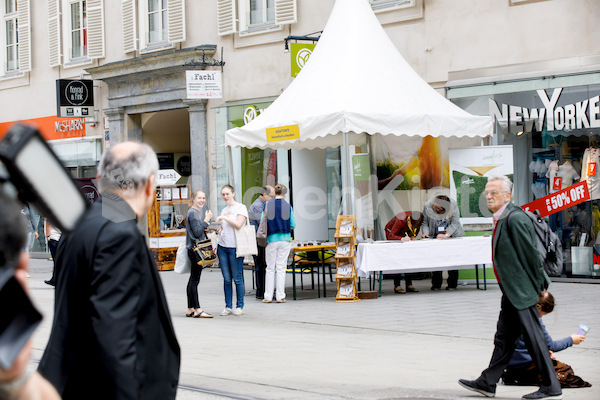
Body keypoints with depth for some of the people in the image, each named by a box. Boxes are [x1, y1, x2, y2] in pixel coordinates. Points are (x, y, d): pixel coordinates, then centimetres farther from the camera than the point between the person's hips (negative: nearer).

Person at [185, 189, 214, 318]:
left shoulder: (198, 212, 19)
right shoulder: (192, 213, -11)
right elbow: (197, 232, -17)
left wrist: (205, 229, 7)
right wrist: (207, 220, -16)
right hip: (195, 249, -10)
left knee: (193, 279, 10)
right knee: (194, 279, -9)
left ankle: (190, 310, 13)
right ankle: (197, 310, -10)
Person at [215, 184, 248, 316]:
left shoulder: (241, 208, -1)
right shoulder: (224, 210, 18)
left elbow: (238, 224, -14)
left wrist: (225, 218, -15)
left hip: (235, 247, -5)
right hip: (222, 247, 6)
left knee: (237, 278, -3)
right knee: (226, 278, 4)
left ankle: (239, 306, 6)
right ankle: (228, 306, 9)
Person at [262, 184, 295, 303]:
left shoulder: (268, 205, -1)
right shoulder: (288, 206, -2)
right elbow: (293, 225, 0)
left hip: (271, 239, 0)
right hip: (285, 239, 0)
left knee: (270, 268, 7)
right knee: (281, 268, 3)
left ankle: (268, 296, 7)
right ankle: (280, 296, 2)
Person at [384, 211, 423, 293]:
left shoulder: (418, 220, -22)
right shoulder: (400, 220, -38)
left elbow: (417, 228, 3)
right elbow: (391, 236, -41)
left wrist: (413, 236, -16)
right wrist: (402, 239, -58)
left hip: (404, 235, 6)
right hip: (392, 233, -5)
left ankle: (409, 284, -2)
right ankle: (397, 286, -16)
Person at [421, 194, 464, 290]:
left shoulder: (453, 205, -16)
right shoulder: (427, 206, -12)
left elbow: (455, 223, -15)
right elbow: (425, 222, -3)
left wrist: (446, 235, -26)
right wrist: (425, 232, -20)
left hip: (452, 235, -1)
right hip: (435, 237, 1)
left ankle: (452, 284, 0)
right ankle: (436, 284, -1)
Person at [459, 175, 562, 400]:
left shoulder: (515, 218, -19)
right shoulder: (501, 219, 13)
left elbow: (531, 255, -18)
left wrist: (539, 287, -12)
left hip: (522, 291, -10)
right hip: (512, 292, 10)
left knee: (533, 337, -4)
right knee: (504, 338, 15)